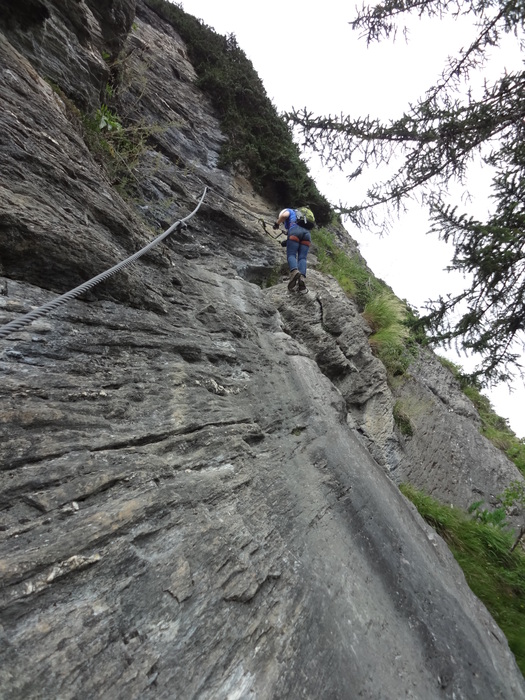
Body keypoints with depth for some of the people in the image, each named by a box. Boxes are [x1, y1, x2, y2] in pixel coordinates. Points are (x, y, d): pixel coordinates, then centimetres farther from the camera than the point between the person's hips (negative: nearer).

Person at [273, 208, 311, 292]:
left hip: (295, 230, -5)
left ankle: (294, 271, -41)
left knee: (291, 255, -10)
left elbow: (284, 215, 1)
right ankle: (302, 278, -33)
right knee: (302, 258, -6)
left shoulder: (289, 211, 25)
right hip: (307, 233, 5)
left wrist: (277, 223, 17)